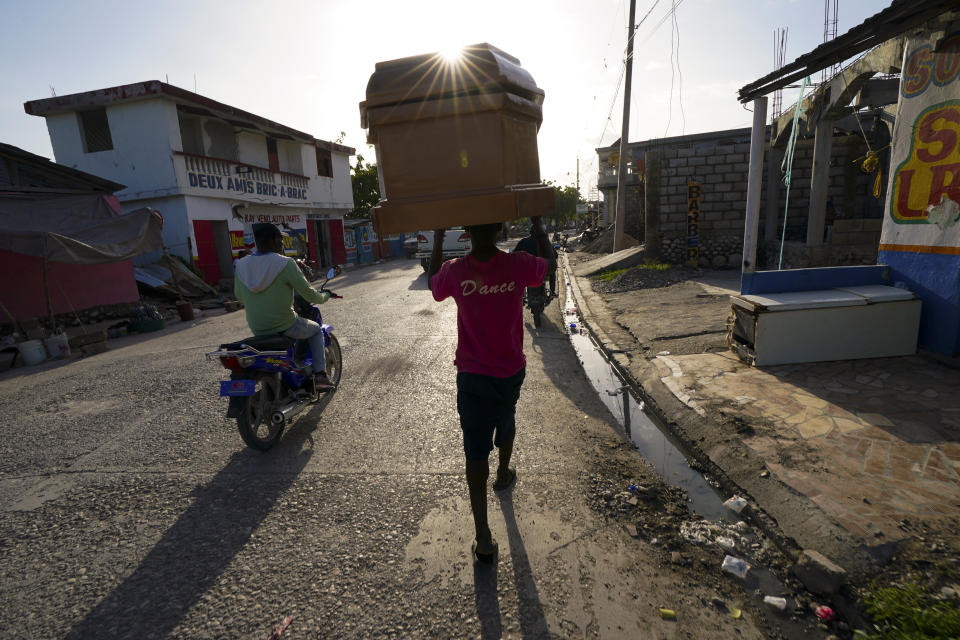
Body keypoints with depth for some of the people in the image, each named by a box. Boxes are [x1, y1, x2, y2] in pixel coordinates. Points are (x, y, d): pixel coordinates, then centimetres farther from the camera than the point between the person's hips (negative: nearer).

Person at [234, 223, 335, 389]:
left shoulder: (241, 265, 0)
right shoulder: (285, 263, -17)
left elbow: (239, 296, 13)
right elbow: (309, 294, -13)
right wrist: (324, 296, 8)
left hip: (257, 329, 6)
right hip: (284, 326, -5)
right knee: (315, 330, 22)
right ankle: (320, 374, 13)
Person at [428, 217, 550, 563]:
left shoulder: (455, 271, -14)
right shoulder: (517, 266, -13)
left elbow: (433, 283, 10)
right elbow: (547, 262, 10)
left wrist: (437, 240, 14)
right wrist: (537, 223, 20)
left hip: (472, 375, -2)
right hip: (512, 371, 2)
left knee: (476, 450, 2)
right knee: (506, 422, 30)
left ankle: (483, 537, 4)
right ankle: (504, 474, 55)